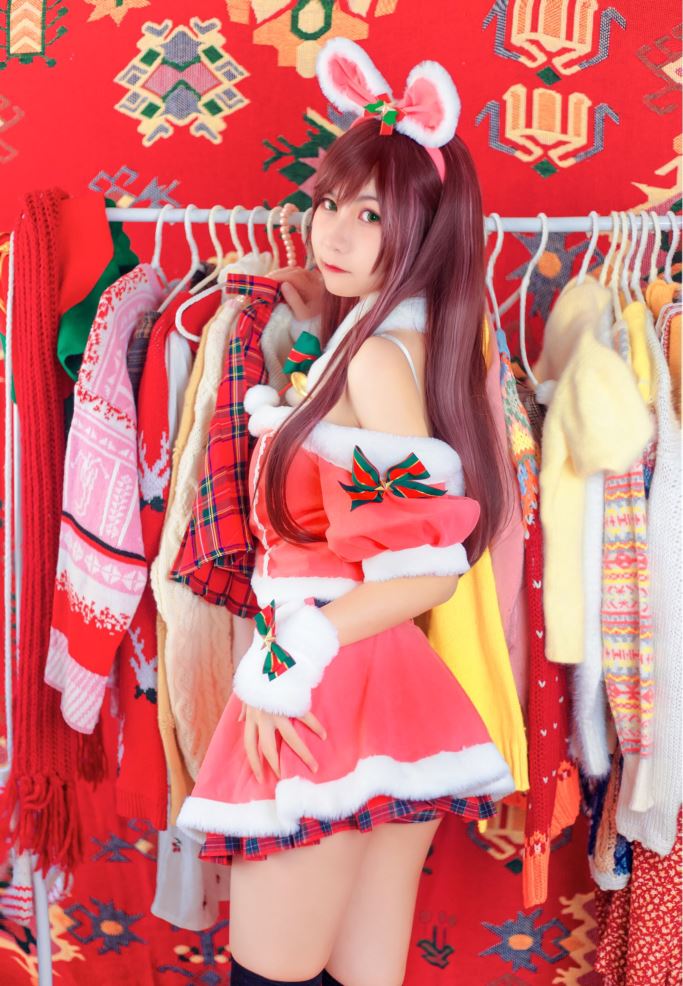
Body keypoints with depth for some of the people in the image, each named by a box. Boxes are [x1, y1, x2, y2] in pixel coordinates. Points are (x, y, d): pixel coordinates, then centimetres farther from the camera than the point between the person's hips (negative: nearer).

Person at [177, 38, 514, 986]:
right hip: (397, 695, 9)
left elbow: (428, 568, -22)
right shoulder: (435, 336, 10)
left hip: (329, 696, -9)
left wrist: (286, 659, -16)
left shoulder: (376, 356, -15)